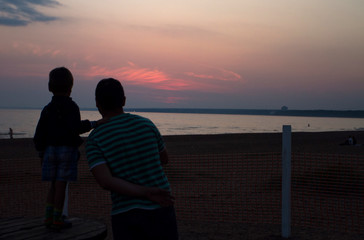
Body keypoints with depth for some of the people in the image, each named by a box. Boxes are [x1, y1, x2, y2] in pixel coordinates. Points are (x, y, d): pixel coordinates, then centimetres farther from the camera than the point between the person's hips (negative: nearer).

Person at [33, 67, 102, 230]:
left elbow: (39, 134, 8)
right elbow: (76, 128, -21)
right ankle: (57, 219, 3)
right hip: (67, 150, -5)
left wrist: (41, 153, 17)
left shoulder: (47, 109, 7)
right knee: (61, 185, -1)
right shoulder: (71, 106, -8)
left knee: (54, 185, 14)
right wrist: (94, 124, -15)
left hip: (50, 149, 5)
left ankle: (48, 217, 12)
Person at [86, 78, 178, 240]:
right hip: (161, 211, 2)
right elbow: (164, 159, 20)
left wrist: (147, 194, -20)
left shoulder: (94, 140, -4)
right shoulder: (146, 124, 3)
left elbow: (105, 182, -20)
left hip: (127, 216, -2)